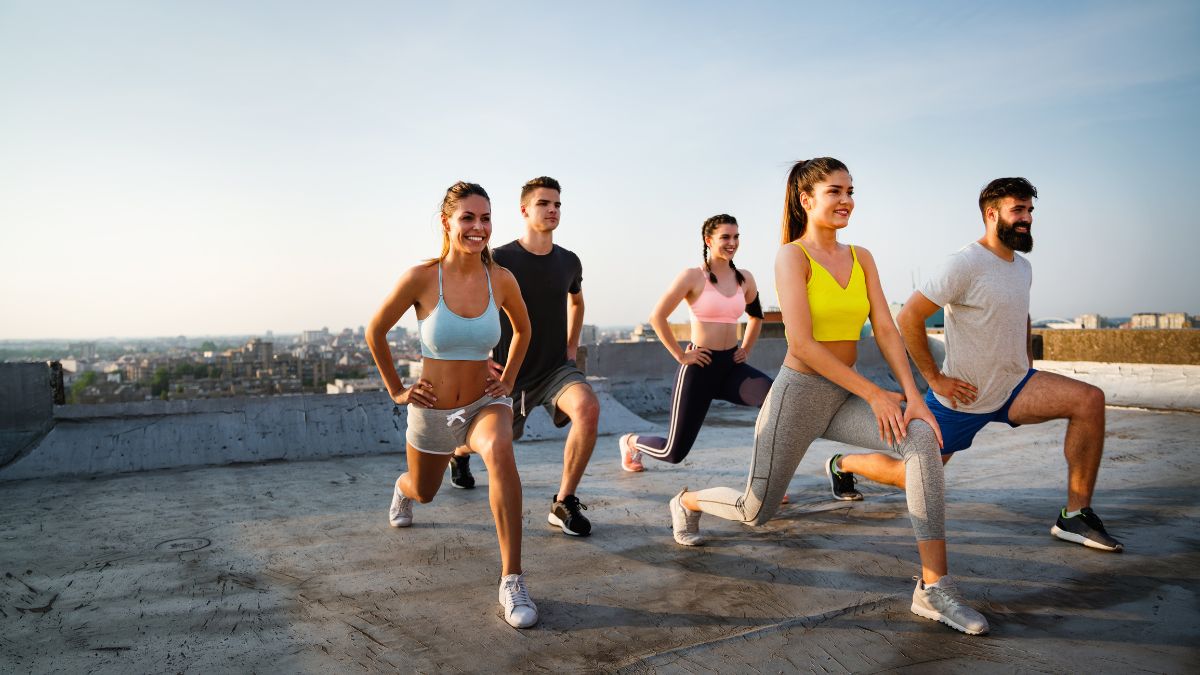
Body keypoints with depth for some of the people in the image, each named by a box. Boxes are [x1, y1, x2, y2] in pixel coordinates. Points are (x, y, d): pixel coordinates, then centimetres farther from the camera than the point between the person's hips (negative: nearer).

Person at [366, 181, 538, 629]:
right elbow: (375, 331, -3)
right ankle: (402, 489, 68)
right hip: (431, 411, 0)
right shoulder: (421, 277, -19)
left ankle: (512, 581, -27)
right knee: (423, 492, 26)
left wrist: (508, 380, 4)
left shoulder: (501, 279, -12)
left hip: (484, 403, 0)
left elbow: (523, 330, 10)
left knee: (500, 452, -36)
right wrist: (396, 390, -1)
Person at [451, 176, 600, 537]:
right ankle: (460, 450, 57)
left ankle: (564, 504, -16)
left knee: (588, 408, -30)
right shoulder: (499, 259, -13)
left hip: (557, 368, 2)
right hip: (511, 372, -2)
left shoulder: (569, 261, 0)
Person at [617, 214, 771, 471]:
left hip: (732, 366, 5)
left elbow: (756, 315, 26)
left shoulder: (744, 278, 7)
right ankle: (630, 441, 37)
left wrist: (746, 349, 15)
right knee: (674, 452, 2)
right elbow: (657, 317, -13)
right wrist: (680, 355, -11)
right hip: (700, 368, -4)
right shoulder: (693, 276, -9)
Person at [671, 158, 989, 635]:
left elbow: (885, 330, 0)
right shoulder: (792, 256, -13)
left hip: (844, 397, 5)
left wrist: (913, 395, -13)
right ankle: (687, 501, 38)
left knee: (923, 440, -22)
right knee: (755, 512, 3)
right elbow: (802, 344, -21)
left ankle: (934, 587, -16)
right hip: (798, 392, -5)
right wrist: (874, 394, -19)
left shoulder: (861, 258, 6)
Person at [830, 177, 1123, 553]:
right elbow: (909, 317, -23)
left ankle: (1075, 517, -8)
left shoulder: (1023, 267, 7)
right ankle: (842, 464, 33)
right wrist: (935, 379, -20)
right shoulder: (966, 264, -20)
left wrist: (1029, 371, 13)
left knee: (1090, 400, -15)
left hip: (1013, 387, 7)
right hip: (963, 398, -6)